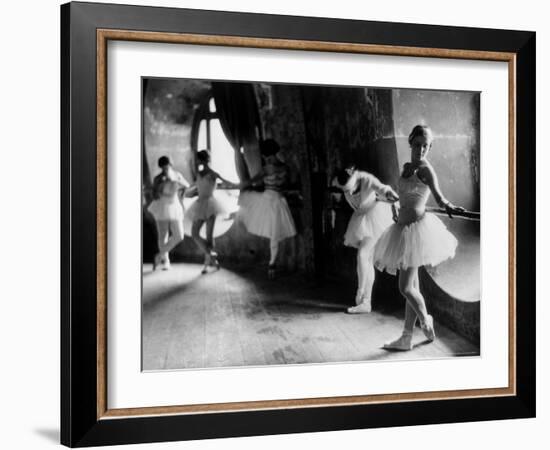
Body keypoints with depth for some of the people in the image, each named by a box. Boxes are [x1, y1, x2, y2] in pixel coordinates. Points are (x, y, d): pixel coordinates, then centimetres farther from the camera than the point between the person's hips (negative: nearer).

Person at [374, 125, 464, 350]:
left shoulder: (425, 169, -12)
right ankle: (406, 338, 16)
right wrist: (397, 209, 24)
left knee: (406, 288, -8)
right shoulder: (406, 168, 13)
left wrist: (448, 206, -45)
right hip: (403, 229, 9)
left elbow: (437, 194, -28)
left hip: (416, 228, -9)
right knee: (411, 286, 11)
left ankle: (426, 320, 19)